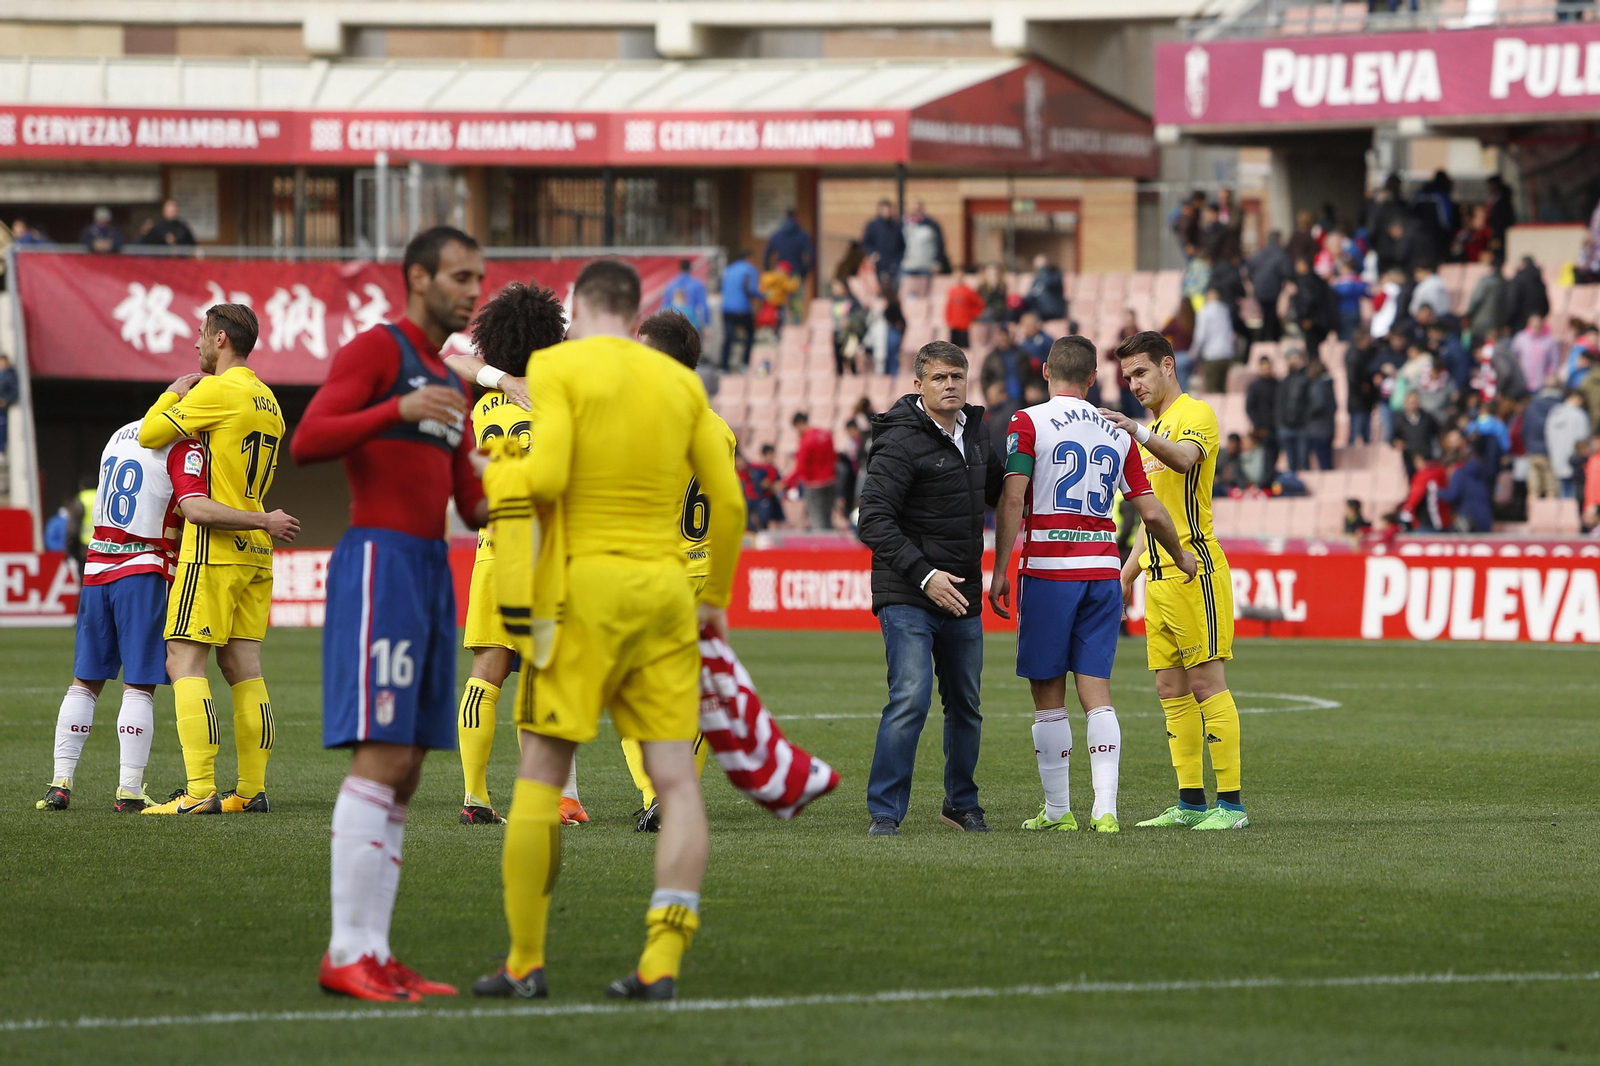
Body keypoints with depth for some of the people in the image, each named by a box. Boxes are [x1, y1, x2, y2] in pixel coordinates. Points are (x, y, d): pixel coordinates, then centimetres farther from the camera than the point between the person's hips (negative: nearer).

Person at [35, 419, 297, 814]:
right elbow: (195, 508, -24)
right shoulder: (184, 449, -10)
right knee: (139, 685, -3)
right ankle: (129, 790, -6)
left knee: (85, 681, 12)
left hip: (96, 570, 6)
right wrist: (264, 522, -20)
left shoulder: (120, 436, 14)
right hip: (143, 574, -6)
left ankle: (60, 782, 9)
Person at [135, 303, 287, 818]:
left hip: (214, 549, -8)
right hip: (255, 549, 8)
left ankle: (199, 790, -17)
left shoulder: (216, 391, -11)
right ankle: (252, 790, 8)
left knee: (185, 663, -9)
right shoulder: (267, 401, 15)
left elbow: (150, 434, -5)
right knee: (243, 668, 9)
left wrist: (173, 393, 11)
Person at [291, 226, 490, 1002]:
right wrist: (402, 408, -26)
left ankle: (373, 951, 7)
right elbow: (307, 441, -16)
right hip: (380, 560, -9)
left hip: (430, 569, 9)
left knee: (403, 774, 6)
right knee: (382, 757, -15)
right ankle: (346, 953, -17)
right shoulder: (377, 349, -4)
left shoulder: (450, 384, 22)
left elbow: (470, 502, 22)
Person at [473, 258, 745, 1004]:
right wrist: (716, 599, 23)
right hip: (664, 588, 4)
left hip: (583, 584, -4)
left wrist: (498, 471, 5)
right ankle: (662, 963, -6)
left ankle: (524, 964, 1)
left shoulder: (557, 367, -3)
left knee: (541, 774, 1)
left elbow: (547, 476, -16)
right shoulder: (681, 382, 11)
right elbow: (728, 501, 12)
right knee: (676, 778, 1)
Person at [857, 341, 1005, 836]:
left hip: (962, 598, 7)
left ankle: (961, 804, 30)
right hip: (908, 599, -7)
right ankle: (884, 812, -10)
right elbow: (874, 522, -17)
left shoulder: (974, 437, 12)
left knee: (966, 704, 14)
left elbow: (1001, 491, 29)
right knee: (910, 699, -16)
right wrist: (923, 575, -23)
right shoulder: (901, 442, -12)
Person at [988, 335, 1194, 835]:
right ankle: (1105, 808, -9)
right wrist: (1182, 557, 25)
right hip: (1103, 570, 3)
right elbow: (1151, 513, 8)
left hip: (1047, 570, -3)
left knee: (1049, 695, 4)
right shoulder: (1117, 435, 8)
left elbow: (1012, 498, -12)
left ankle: (1057, 810, 8)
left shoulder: (1028, 423, -3)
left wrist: (999, 570, -7)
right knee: (1096, 691, 2)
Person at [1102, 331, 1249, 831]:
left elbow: (1184, 459, -29)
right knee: (1171, 690, 7)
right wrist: (1126, 574, 24)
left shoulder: (1195, 413, -5)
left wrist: (1138, 432, -44)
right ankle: (1190, 803, 10)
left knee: (1206, 682, -11)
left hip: (1194, 570, -9)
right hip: (1158, 576, 9)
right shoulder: (1155, 428, 23)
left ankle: (1231, 803, -12)